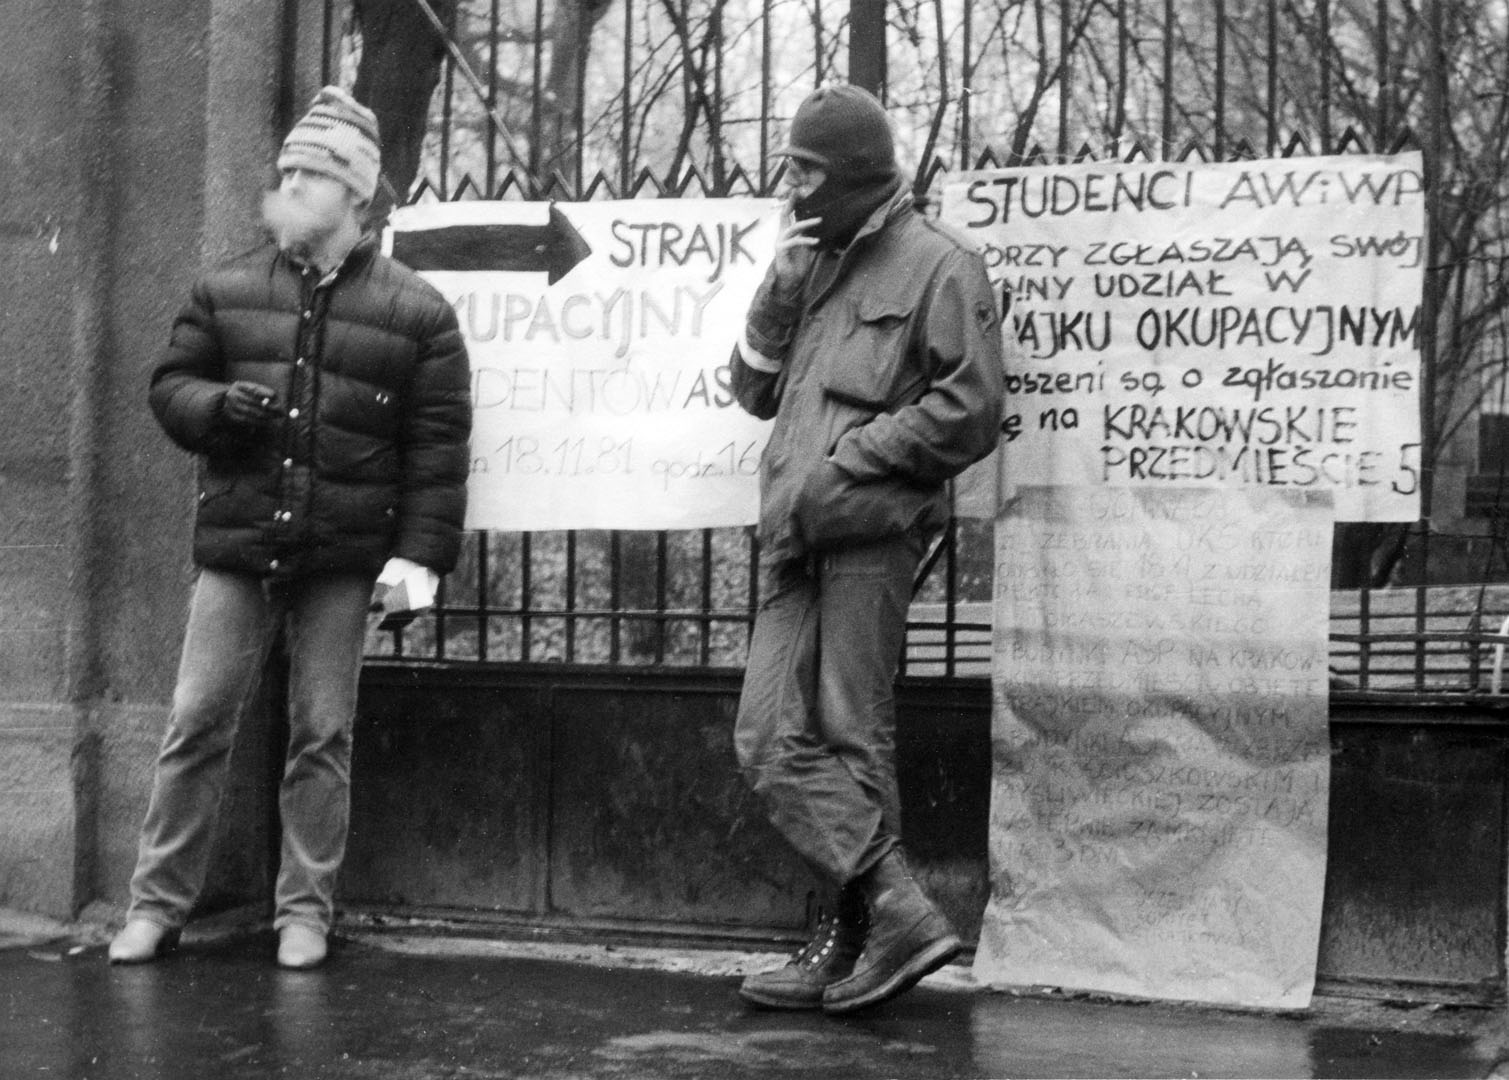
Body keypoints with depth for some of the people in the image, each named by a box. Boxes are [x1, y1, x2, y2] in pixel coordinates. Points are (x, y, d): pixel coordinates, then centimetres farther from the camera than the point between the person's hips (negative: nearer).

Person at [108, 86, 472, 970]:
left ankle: (305, 911, 15)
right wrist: (217, 405, -9)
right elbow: (169, 383, 14)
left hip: (344, 562, -2)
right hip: (236, 548, 2)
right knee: (196, 725, 2)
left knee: (323, 737, 5)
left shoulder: (415, 312, 1)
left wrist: (420, 552, -9)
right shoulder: (226, 291, 9)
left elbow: (438, 446, -2)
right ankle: (158, 903, 12)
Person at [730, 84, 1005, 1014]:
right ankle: (895, 909, -1)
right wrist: (782, 287, 5)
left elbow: (971, 412, -10)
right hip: (798, 540, 8)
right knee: (772, 741, -2)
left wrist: (845, 460, -11)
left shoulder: (938, 265, -1)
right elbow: (754, 388, 20)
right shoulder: (818, 265, 24)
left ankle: (854, 936, 3)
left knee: (853, 739, -4)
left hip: (872, 531, -7)